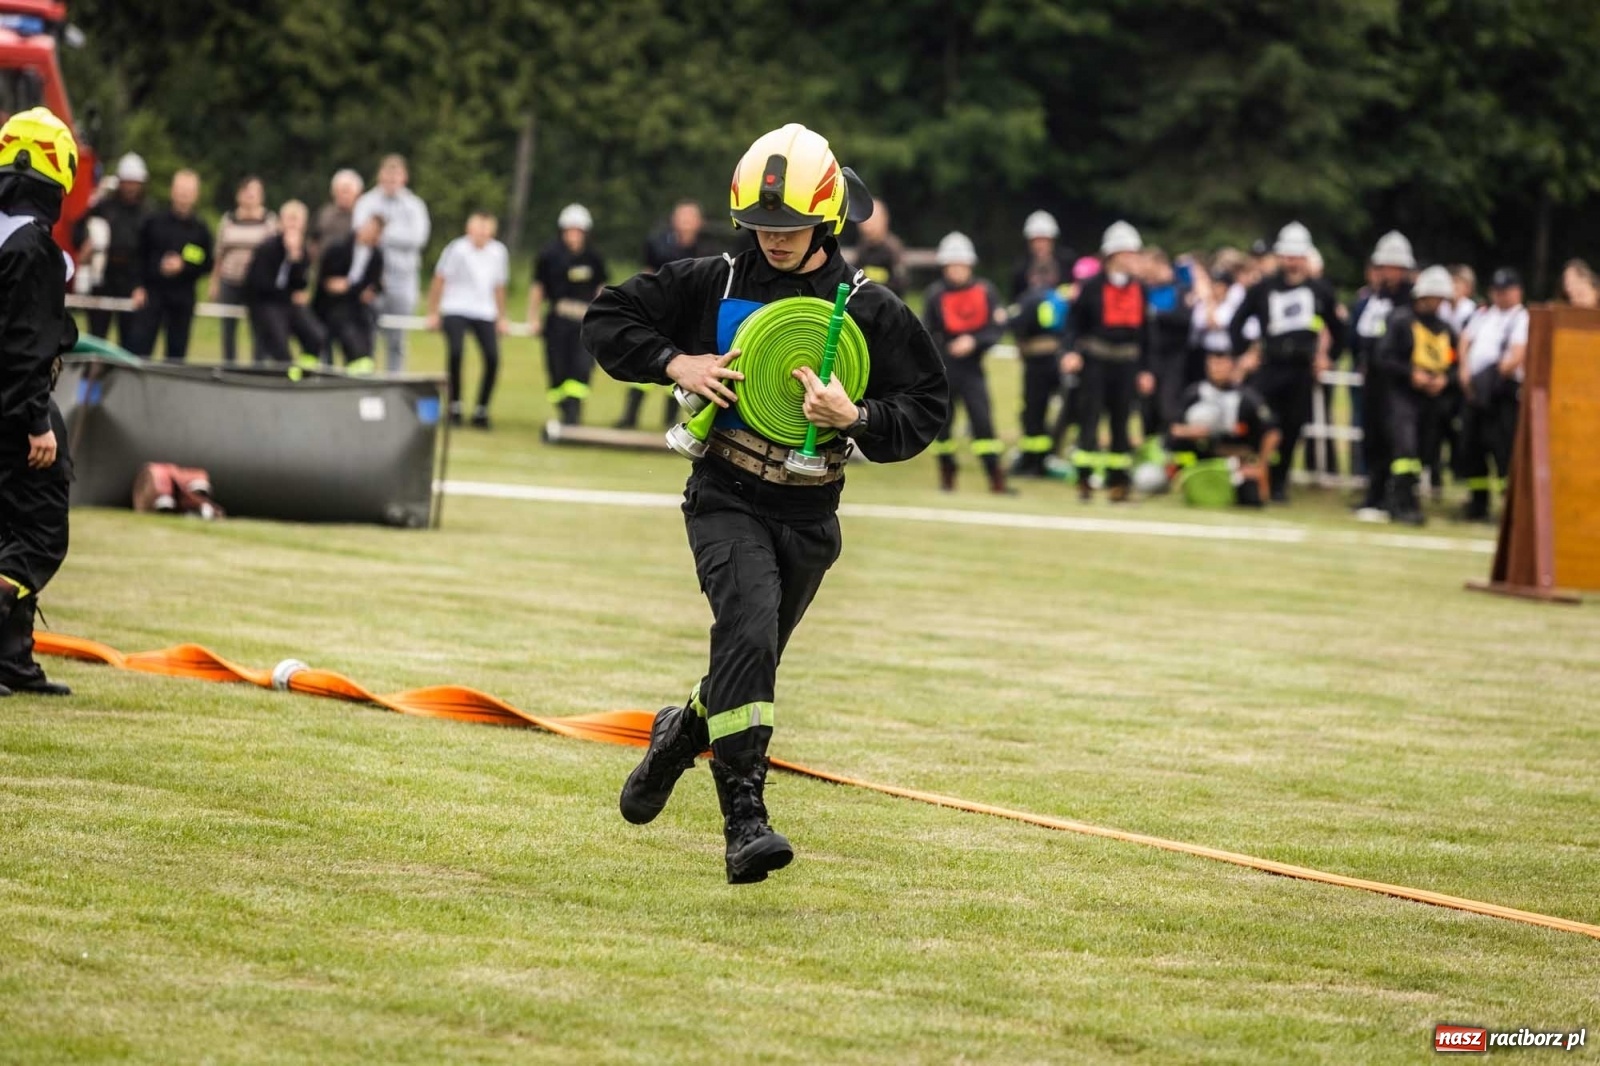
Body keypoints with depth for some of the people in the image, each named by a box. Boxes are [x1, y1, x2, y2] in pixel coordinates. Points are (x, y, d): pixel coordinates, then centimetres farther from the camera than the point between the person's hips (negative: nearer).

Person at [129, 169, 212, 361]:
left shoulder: (200, 230, 4)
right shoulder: (154, 222, 2)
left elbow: (207, 266, 5)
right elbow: (140, 256, 3)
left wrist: (183, 266, -11)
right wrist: (139, 287, -5)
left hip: (183, 297, 1)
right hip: (152, 292, -1)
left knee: (177, 351, 3)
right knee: (141, 345, -6)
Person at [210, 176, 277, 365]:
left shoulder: (270, 220, 1)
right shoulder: (228, 220, 9)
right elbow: (219, 253, 15)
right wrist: (214, 282, 13)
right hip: (230, 283, 3)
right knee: (228, 330, 7)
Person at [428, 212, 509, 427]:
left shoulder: (499, 252, 5)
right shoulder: (457, 249, -7)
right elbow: (439, 281, 1)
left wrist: (501, 318, 18)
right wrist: (433, 314, 1)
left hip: (485, 313, 4)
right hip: (455, 311, -4)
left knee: (493, 359, -11)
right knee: (456, 352, -23)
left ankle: (481, 411, 3)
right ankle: (455, 407, -10)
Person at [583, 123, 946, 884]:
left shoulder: (870, 312, -3)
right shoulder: (715, 285, -2)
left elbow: (925, 408, -1)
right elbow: (608, 319, 5)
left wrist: (854, 417, -20)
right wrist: (674, 362, -11)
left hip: (809, 519, 3)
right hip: (726, 501, -3)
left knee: (750, 661, 14)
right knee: (749, 630, -26)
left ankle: (681, 734, 49)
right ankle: (744, 819, -28)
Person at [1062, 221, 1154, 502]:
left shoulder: (1139, 289, 8)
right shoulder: (1092, 287, -6)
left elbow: (1144, 331, 13)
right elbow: (1074, 321, -4)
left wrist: (1145, 370, 11)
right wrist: (1071, 350, -21)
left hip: (1125, 364, 4)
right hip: (1094, 362, -4)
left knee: (1121, 421, 8)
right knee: (1089, 418, -7)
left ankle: (1117, 481, 14)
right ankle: (1085, 479, -3)